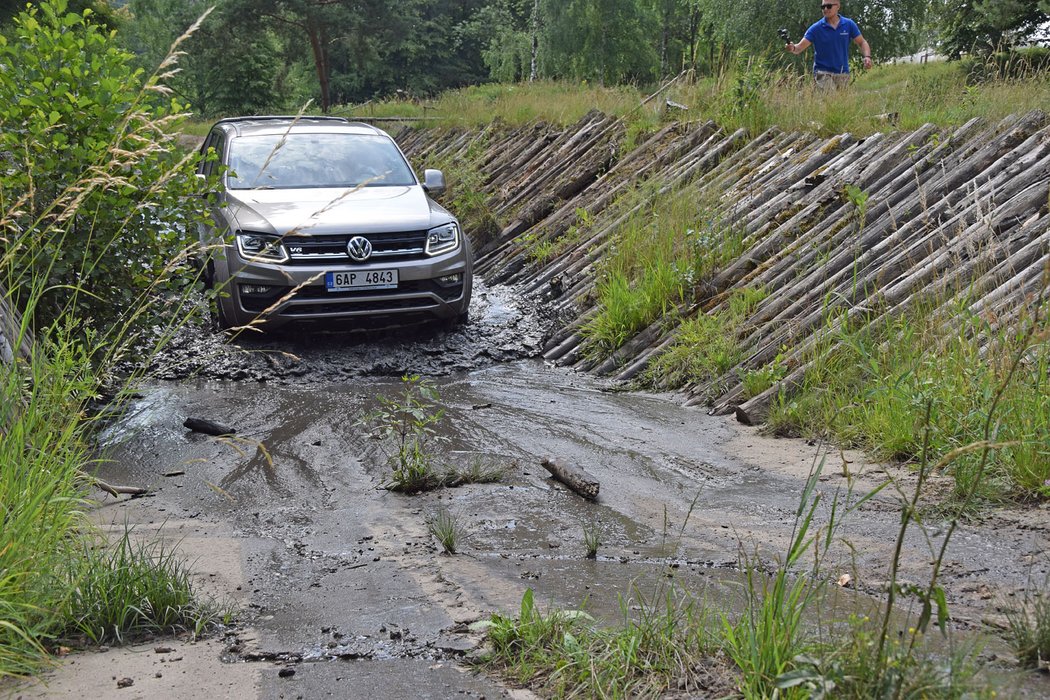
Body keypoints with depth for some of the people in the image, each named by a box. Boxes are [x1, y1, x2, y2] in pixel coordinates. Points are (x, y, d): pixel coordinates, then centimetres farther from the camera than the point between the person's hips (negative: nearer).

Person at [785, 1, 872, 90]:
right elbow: (801, 46, -11)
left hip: (843, 74, 3)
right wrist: (793, 48, -34)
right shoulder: (816, 28, -5)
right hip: (823, 73, -3)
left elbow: (862, 42, 8)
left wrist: (867, 56, -11)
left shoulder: (849, 24, 1)